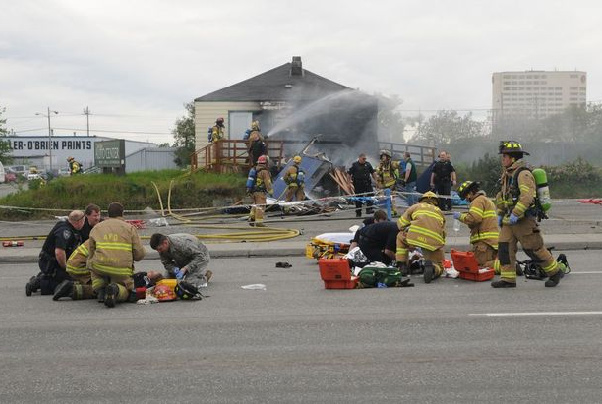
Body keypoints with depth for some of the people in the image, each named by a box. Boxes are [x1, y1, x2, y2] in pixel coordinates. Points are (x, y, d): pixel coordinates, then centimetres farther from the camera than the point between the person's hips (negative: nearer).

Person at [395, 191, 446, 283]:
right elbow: (443, 234, 31)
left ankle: (401, 265, 22)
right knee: (439, 267, 20)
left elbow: (400, 224, 21)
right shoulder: (440, 212, 32)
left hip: (415, 236, -1)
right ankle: (432, 268, -17)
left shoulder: (416, 206, 24)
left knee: (400, 236, 32)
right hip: (435, 243, 1)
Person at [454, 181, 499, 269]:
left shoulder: (478, 200, -5)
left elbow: (473, 219, -20)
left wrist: (460, 216, -5)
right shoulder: (488, 201, 29)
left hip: (484, 241, -10)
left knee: (480, 266, -15)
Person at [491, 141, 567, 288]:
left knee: (533, 249, -1)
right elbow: (502, 196, 26)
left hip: (523, 220, -9)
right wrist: (500, 214, 21)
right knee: (504, 247, 1)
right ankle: (508, 279, 6)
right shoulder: (507, 174, 15)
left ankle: (556, 271, 16)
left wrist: (515, 214, -27)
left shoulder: (523, 173, -16)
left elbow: (527, 196, -26)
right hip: (509, 220, 9)